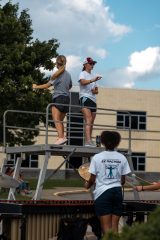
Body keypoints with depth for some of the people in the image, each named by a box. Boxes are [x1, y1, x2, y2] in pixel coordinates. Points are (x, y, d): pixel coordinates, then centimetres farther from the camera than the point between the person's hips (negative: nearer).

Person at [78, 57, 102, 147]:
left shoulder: (93, 76, 25)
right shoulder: (83, 74, 3)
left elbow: (97, 91, 24)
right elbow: (83, 82, -21)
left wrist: (95, 91, 0)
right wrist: (92, 80, -37)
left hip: (93, 100, 8)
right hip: (85, 98, -8)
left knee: (91, 122, 5)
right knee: (89, 119, -21)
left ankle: (89, 141, 9)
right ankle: (88, 141, -32)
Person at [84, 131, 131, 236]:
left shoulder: (97, 157, -5)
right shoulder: (122, 158, 2)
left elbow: (92, 179, -2)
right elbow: (123, 181, 4)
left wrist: (87, 185, 20)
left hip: (102, 193, -3)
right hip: (117, 192, 3)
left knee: (106, 226, -1)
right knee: (115, 225, 6)